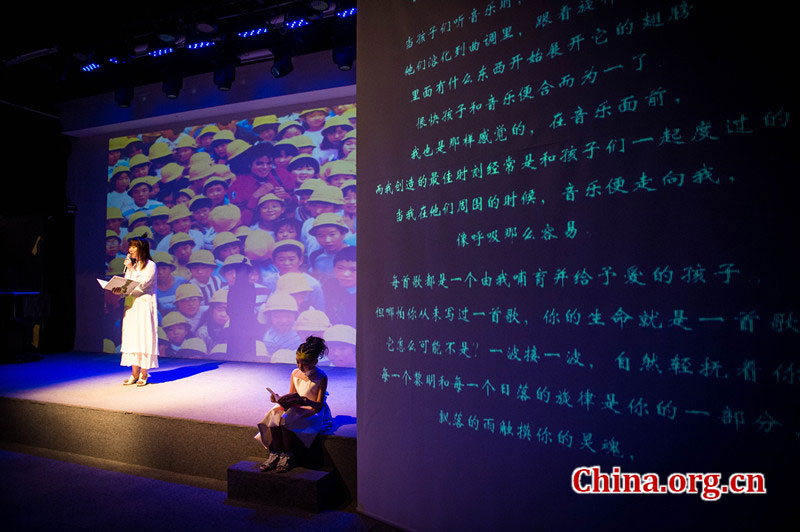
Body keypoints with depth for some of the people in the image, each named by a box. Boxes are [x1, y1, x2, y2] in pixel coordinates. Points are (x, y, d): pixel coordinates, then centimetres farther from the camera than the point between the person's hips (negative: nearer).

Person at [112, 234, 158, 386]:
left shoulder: (150, 265, -4)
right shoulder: (131, 265, 18)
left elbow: (141, 284, -14)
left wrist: (131, 269, -12)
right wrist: (120, 291, -5)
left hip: (145, 306, -7)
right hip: (131, 305, 7)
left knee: (143, 337, -6)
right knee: (132, 338, 6)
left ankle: (143, 375, -1)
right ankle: (134, 373, 12)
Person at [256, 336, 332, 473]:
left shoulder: (321, 378, -12)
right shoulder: (295, 373, 5)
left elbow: (319, 405, -17)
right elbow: (291, 396, 12)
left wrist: (302, 400, -34)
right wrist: (279, 398, -9)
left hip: (314, 412, -6)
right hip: (296, 410, 6)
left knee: (285, 418, -30)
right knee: (274, 414, -24)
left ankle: (287, 456, -18)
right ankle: (274, 455, -19)